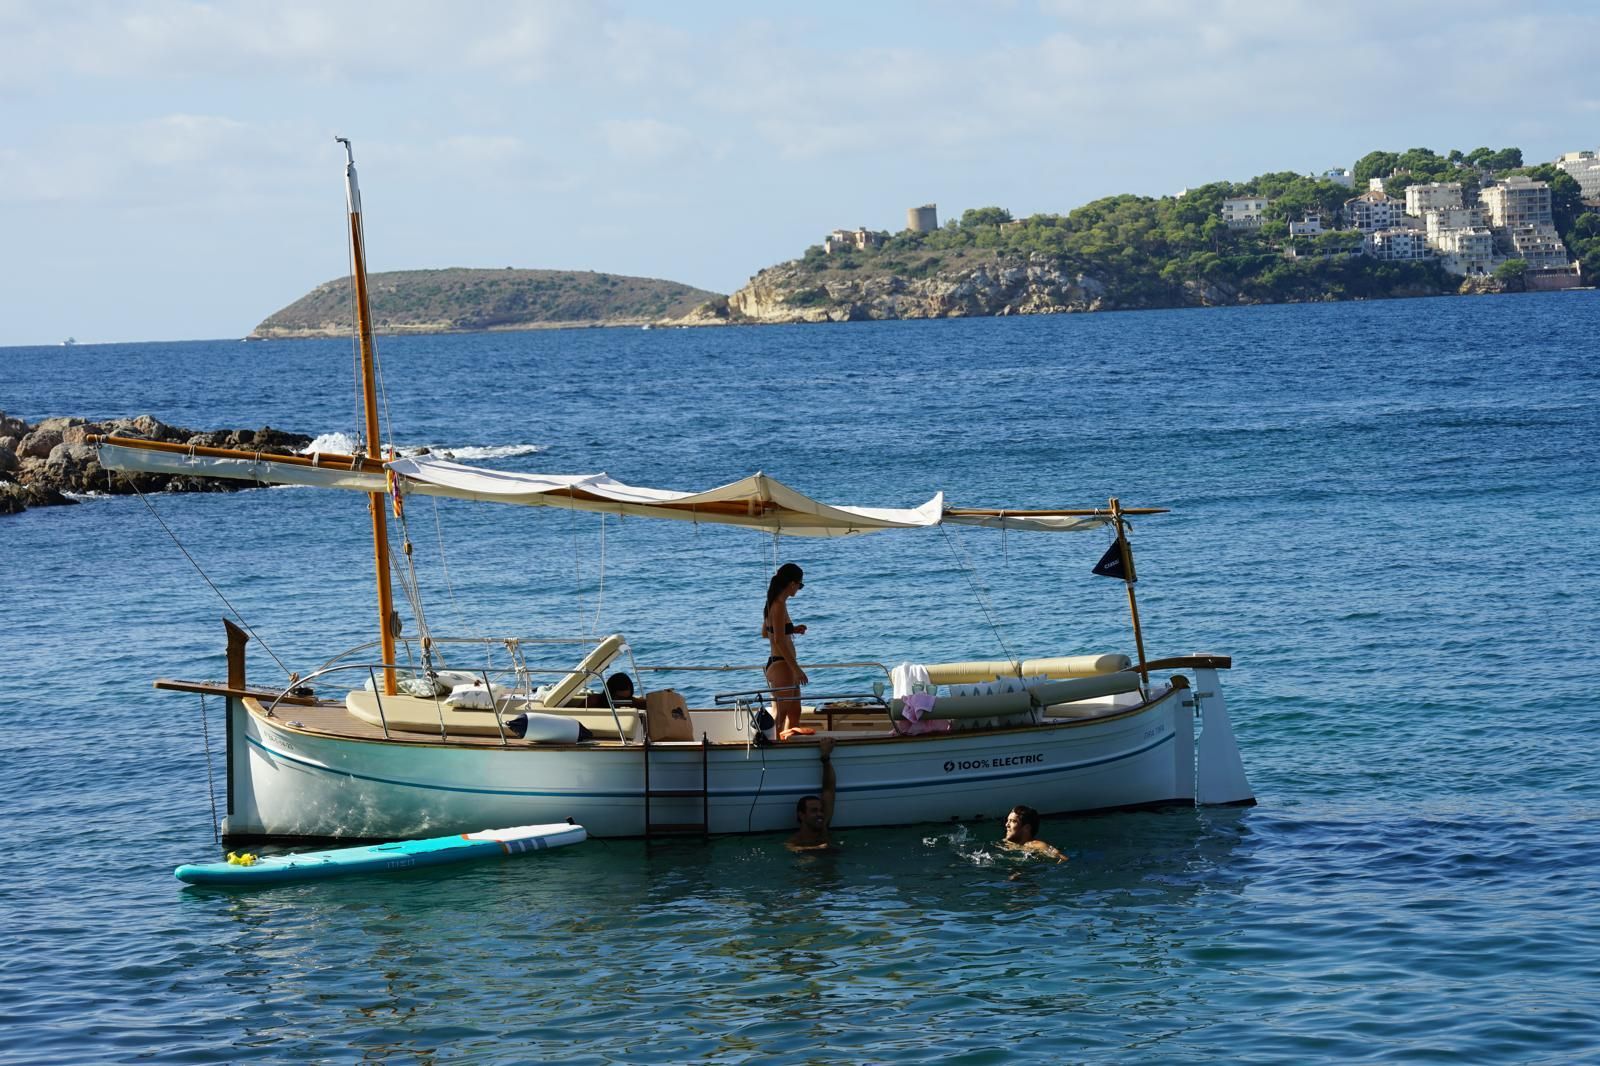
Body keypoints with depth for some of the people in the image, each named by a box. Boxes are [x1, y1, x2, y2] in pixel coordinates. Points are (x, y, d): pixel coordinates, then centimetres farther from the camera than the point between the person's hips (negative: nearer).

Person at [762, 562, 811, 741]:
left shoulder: (774, 604, 11)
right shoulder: (779, 605, -18)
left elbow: (765, 632, 23)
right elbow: (779, 641, -22)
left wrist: (792, 629, 19)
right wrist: (796, 668, -21)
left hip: (780, 664, 10)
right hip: (780, 665, -10)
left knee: (795, 710, 21)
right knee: (783, 713, -4)